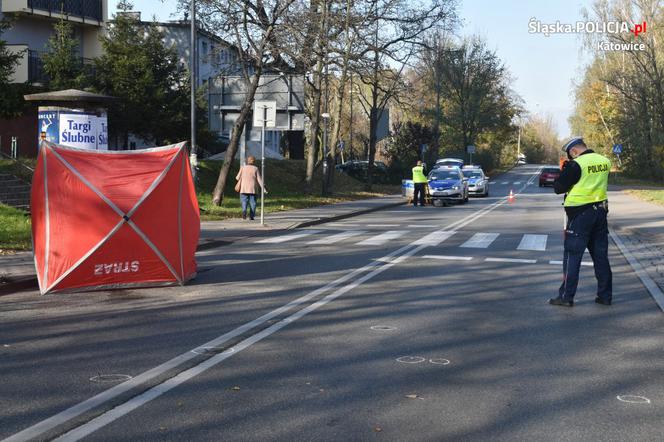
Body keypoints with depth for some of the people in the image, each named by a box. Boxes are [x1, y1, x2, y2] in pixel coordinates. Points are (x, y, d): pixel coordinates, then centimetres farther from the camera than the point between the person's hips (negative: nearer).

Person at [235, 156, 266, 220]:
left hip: (244, 189, 0)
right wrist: (263, 188, 4)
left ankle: (244, 211, -23)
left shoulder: (243, 168, 2)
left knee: (244, 201, 4)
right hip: (252, 189, 0)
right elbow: (259, 179, 0)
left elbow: (238, 178, 3)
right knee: (252, 202, 9)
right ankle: (251, 216, 5)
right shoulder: (255, 169, 2)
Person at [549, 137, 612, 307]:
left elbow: (558, 188, -11)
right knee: (601, 256, 13)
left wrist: (564, 171, 5)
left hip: (580, 214, -6)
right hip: (600, 212, 6)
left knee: (572, 256, 1)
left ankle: (566, 296, 3)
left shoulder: (576, 164, -16)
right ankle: (605, 295, 17)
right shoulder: (605, 161, 4)